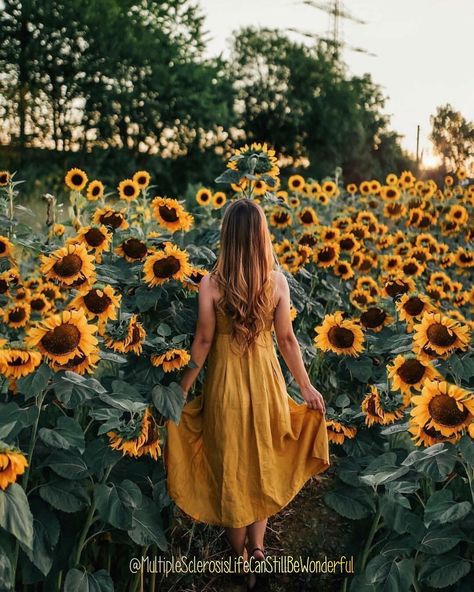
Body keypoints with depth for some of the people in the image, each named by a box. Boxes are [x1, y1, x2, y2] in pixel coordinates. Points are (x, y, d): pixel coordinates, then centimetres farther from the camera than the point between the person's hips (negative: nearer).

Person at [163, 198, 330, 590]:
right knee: (263, 460, 20)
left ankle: (240, 553, 27)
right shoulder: (277, 280, -10)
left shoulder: (211, 283, -14)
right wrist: (307, 386, 7)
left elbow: (204, 341, -9)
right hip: (265, 377, 1)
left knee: (231, 462, 14)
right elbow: (286, 339, -5)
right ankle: (257, 544, 16)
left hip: (225, 380, -1)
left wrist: (183, 387, 4)